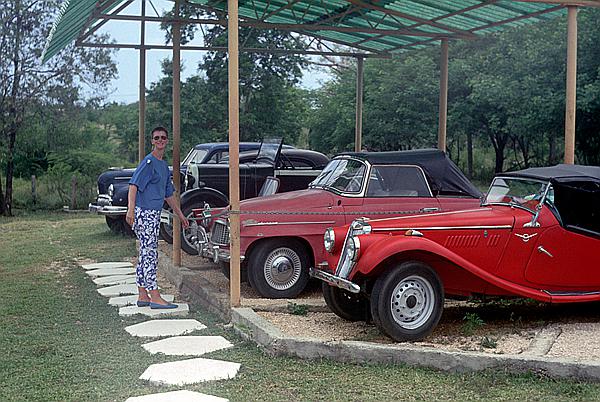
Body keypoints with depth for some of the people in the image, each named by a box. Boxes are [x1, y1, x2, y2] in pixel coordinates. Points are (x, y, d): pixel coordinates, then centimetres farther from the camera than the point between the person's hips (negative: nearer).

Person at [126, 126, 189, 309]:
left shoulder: (164, 165, 17)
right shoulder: (148, 162, -10)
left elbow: (169, 194, 26)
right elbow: (134, 185, -20)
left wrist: (180, 215, 29)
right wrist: (130, 210, -32)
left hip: (154, 215, 9)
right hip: (144, 213, -9)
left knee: (146, 255, 11)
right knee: (149, 254, -9)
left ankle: (143, 296, 16)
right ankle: (155, 297, -8)